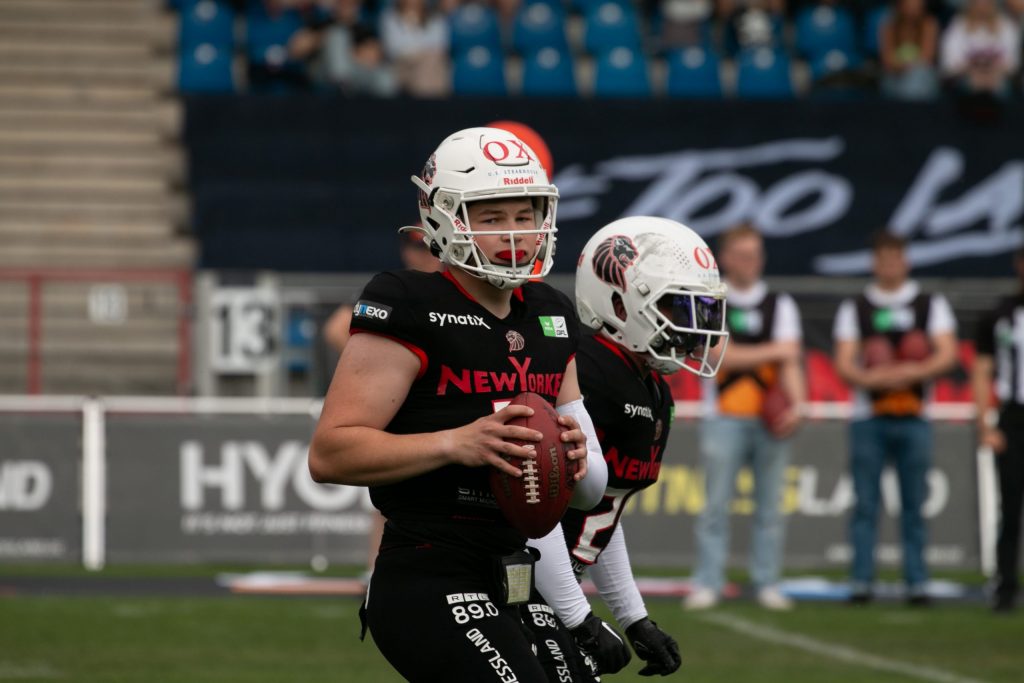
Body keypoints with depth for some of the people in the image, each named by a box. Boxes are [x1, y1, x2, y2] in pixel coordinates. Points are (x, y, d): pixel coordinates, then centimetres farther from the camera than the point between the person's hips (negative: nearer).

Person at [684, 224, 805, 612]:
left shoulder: (780, 305, 11)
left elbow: (790, 361, 0)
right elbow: (719, 355, -7)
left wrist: (796, 404, -17)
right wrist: (772, 351, -7)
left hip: (769, 420, 2)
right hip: (723, 418, -2)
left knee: (770, 507, 1)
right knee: (716, 504, -4)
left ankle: (767, 584, 5)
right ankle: (707, 584, -2)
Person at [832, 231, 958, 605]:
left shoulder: (931, 304, 10)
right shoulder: (854, 308, 10)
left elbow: (947, 354, -1)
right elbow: (844, 364, 1)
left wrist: (913, 372, -19)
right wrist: (872, 377, -19)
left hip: (913, 419, 0)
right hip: (868, 418, 0)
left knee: (914, 505, 0)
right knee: (865, 504, -3)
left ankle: (917, 583, 3)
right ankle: (861, 583, -2)